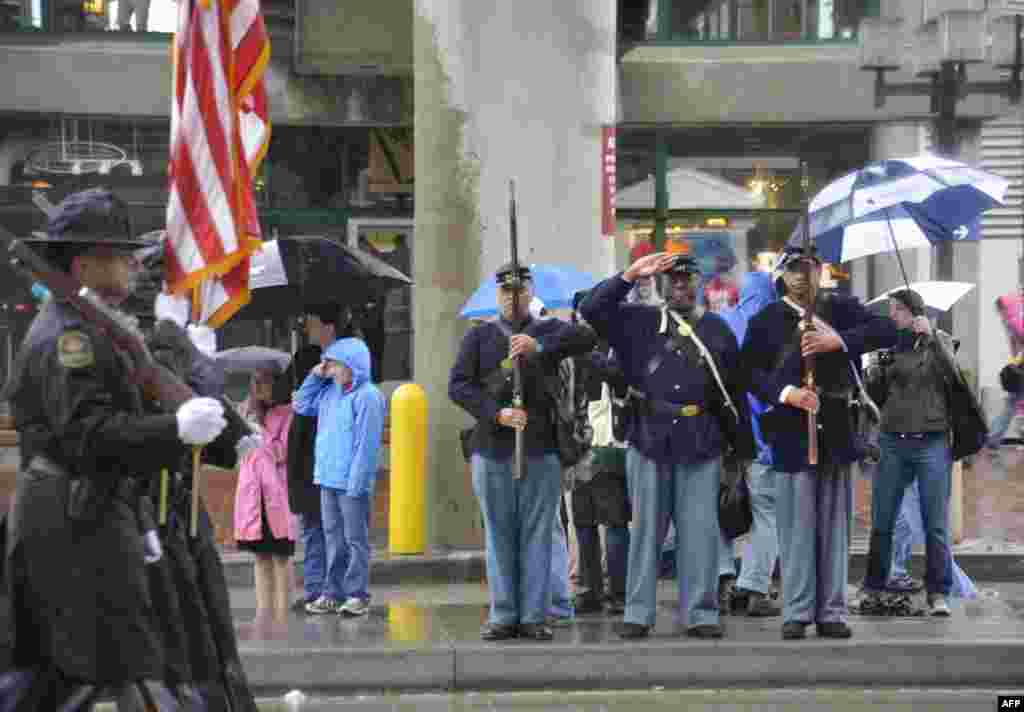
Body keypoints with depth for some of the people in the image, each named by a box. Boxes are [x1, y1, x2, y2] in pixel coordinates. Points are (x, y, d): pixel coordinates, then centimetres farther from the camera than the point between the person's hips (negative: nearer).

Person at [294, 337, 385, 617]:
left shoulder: (367, 396, -14)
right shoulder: (330, 392, 12)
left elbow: (366, 443, -18)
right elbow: (301, 406, 25)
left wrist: (356, 482, -21)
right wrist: (315, 376, 12)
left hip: (351, 483, -8)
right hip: (327, 479, 8)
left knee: (355, 540, -1)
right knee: (333, 538, 12)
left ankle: (357, 595, 2)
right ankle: (333, 593, 17)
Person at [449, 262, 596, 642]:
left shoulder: (548, 330, 9)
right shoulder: (479, 336, 11)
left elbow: (586, 337, -12)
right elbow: (458, 385, 1)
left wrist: (539, 346, -26)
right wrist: (496, 413, -14)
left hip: (541, 449, 0)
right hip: (492, 449, 1)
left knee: (537, 534, 1)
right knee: (499, 534, 4)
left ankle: (533, 616, 4)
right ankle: (502, 616, 8)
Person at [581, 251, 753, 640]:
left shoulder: (717, 329, 12)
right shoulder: (640, 321, 10)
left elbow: (736, 391, 13)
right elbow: (592, 309, 0)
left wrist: (744, 446, 9)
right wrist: (630, 275, -6)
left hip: (701, 446, 0)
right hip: (649, 439, 0)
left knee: (700, 531, 0)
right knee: (646, 529, 4)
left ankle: (701, 614, 6)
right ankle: (638, 613, 9)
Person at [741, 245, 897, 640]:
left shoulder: (841, 309, 8)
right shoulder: (765, 321, 4)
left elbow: (886, 330, -3)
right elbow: (751, 372, 0)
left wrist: (839, 340, -15)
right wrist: (785, 393, -16)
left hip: (836, 430, 2)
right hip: (791, 433, -2)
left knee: (835, 525, 5)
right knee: (797, 526, -3)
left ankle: (832, 612, 10)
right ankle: (797, 612, 4)